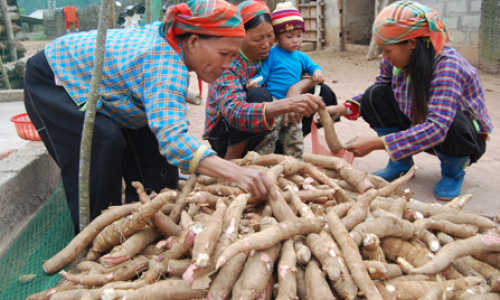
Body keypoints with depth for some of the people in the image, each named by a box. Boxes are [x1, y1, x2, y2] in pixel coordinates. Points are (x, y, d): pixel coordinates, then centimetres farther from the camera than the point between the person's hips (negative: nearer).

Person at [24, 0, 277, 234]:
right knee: (104, 139, -27)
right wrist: (237, 173, -63)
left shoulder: (168, 34, -13)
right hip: (51, 80, -8)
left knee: (146, 132, -1)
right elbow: (172, 138, -54)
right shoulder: (166, 67, -41)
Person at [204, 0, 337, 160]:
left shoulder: (274, 55, -5)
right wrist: (287, 105, -54)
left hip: (263, 133, 6)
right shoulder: (227, 65, -23)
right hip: (225, 138, -5)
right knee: (259, 95, -37)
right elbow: (234, 113, -40)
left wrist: (296, 88, -28)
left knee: (324, 92, -6)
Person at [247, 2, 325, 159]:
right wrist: (255, 81, -28)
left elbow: (312, 66, 18)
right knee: (268, 135, -8)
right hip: (273, 103, -6)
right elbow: (263, 74, -7)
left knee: (295, 139, 14)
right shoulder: (271, 55, -7)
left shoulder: (301, 57, 10)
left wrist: (317, 72, -5)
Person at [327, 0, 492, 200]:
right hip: (418, 130, 5)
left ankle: (453, 172, -4)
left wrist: (376, 143, -44)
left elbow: (437, 128, -40)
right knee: (375, 95, -15)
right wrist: (342, 109, -14)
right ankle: (401, 163, 2)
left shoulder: (447, 64, -31)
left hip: (463, 138, -5)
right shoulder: (393, 62, -14)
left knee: (451, 123, -39)